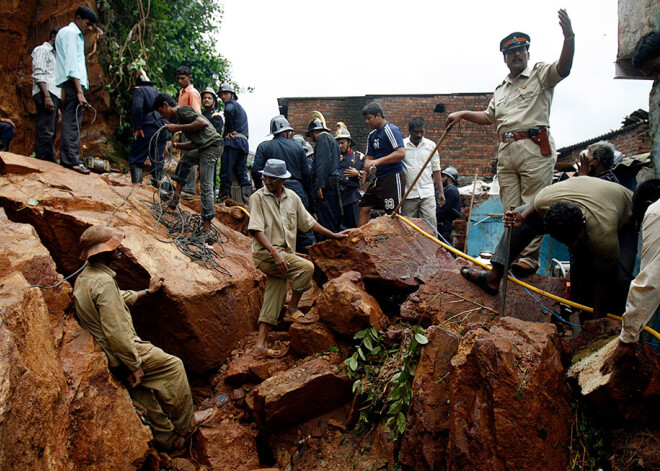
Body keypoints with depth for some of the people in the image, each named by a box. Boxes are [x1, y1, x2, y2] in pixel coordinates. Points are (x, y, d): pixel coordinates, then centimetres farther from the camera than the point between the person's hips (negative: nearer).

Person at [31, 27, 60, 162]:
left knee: (51, 133, 5)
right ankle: (43, 162, -19)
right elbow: (38, 75, -10)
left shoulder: (53, 54, 30)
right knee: (45, 131, -15)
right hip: (46, 93, -9)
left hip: (53, 95, 9)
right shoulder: (41, 50, 3)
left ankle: (51, 163, 4)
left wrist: (57, 102, 20)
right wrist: (47, 96, -21)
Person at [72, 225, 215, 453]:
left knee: (143, 389, 19)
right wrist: (135, 365, -21)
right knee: (173, 366, 2)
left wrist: (148, 291, 32)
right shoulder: (103, 282, -27)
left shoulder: (83, 277, 7)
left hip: (100, 354, 10)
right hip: (118, 355, -10)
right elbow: (116, 332, -29)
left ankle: (168, 439, 30)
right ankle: (185, 424, 17)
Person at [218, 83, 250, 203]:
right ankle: (247, 198, -6)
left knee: (226, 170, -5)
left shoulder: (231, 103, 3)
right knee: (242, 172, 5)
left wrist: (229, 130, -10)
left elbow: (228, 111, -21)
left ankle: (222, 197, -3)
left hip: (234, 140, -8)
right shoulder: (241, 108, 29)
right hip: (244, 142, 8)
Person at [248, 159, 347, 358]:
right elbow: (256, 230, -13)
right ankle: (292, 310, -7)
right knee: (306, 267, -24)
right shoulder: (258, 197, -4)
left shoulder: (292, 197, 12)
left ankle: (260, 345, 8)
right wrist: (275, 252, -25)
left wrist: (333, 235, 20)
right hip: (265, 253, -6)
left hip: (285, 255, 6)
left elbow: (308, 222, 21)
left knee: (273, 301, 3)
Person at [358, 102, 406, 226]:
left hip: (393, 177, -9)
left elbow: (401, 153, -23)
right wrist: (368, 165, -7)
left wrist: (378, 161, -25)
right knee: (364, 208, 8)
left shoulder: (391, 130, -11)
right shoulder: (372, 135, 16)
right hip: (378, 178, 9)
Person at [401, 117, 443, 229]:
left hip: (427, 193, 1)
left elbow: (436, 169, 11)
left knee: (430, 224, -6)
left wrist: (441, 191, 7)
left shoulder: (431, 145, 8)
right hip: (408, 193, -1)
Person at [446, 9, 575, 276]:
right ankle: (514, 254, 8)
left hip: (536, 148, -6)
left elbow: (563, 68, -13)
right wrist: (463, 114, 24)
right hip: (506, 151, 6)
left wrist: (569, 36, -29)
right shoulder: (501, 89, 27)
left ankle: (529, 257, -8)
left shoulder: (540, 74, 7)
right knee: (511, 210, 3)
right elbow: (488, 117, 37)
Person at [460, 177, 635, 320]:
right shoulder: (544, 200, -38)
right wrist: (523, 217, -26)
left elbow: (603, 280, -28)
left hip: (624, 222, -4)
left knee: (619, 277, -29)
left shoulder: (604, 236, -44)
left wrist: (597, 319, -21)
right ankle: (493, 277, -4)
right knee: (517, 219, -8)